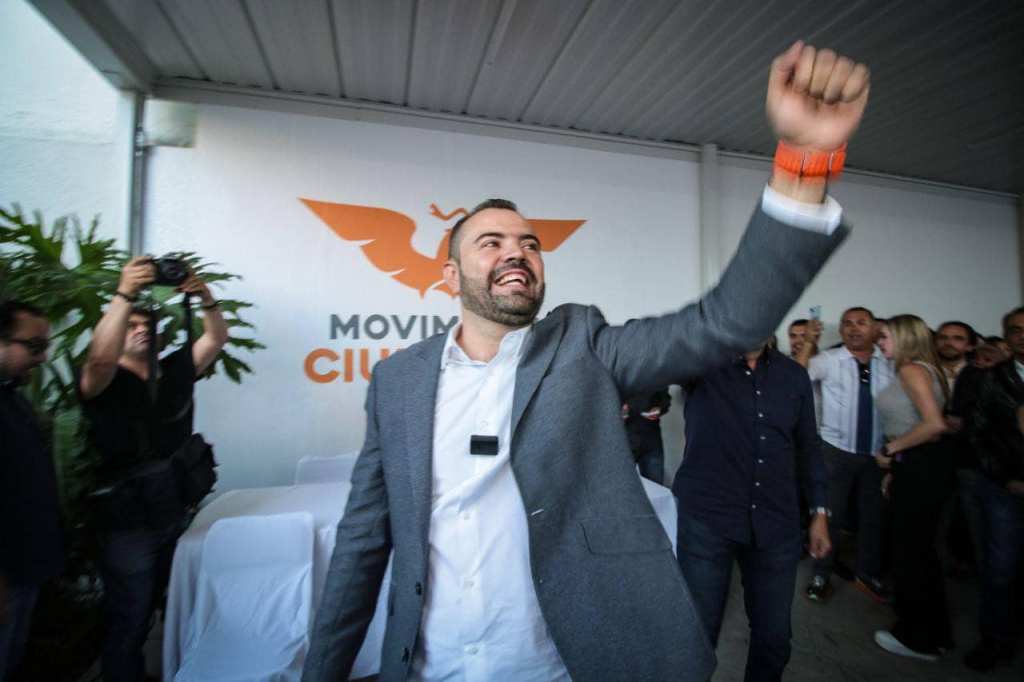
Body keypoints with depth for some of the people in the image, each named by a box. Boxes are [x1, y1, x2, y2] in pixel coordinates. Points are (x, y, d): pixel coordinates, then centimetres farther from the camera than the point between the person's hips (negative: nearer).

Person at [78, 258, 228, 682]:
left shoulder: (175, 371, 6)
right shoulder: (103, 383, -9)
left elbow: (216, 339, -4)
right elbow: (100, 358, -32)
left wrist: (205, 298, -22)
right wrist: (125, 295, -39)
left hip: (173, 514, 5)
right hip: (126, 521, -5)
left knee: (149, 611, 22)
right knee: (127, 619, 7)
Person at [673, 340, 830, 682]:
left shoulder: (794, 375, 7)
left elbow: (809, 446, 14)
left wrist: (820, 512, 13)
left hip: (776, 524, 4)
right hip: (706, 519, -4)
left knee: (774, 636, 17)